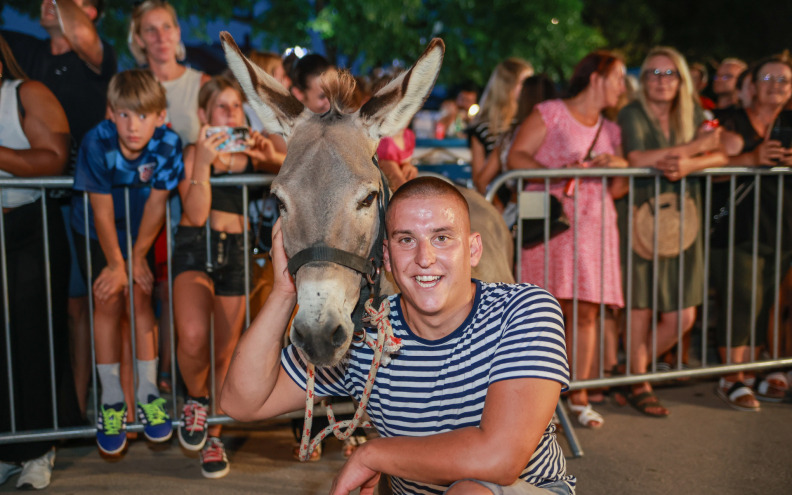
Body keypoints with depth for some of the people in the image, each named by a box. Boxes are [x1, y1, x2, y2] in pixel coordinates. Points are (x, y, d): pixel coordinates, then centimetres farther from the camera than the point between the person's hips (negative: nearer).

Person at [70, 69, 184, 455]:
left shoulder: (168, 144, -26)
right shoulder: (97, 143, -29)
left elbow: (156, 205, -17)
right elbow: (102, 210, -22)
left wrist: (137, 257, -10)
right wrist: (116, 264, -14)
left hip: (141, 231, 1)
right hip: (96, 231, -1)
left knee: (140, 296, -7)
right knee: (108, 300, -7)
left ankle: (148, 392, 4)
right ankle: (111, 400, 1)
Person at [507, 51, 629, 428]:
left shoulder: (611, 130, 22)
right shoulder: (549, 113, 3)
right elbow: (515, 158, -6)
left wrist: (618, 164, -1)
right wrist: (558, 172, -19)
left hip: (594, 223, 6)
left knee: (586, 312, 3)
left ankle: (579, 395, 13)